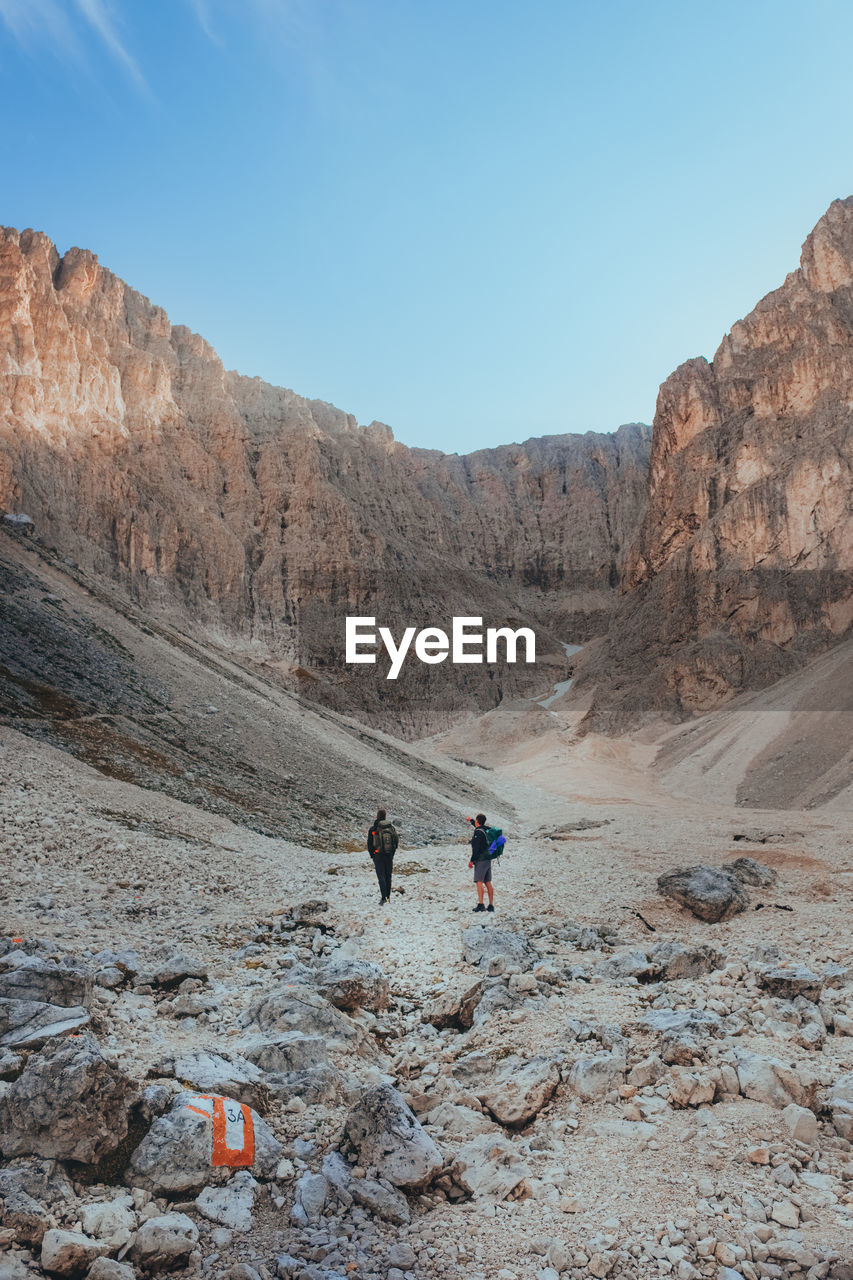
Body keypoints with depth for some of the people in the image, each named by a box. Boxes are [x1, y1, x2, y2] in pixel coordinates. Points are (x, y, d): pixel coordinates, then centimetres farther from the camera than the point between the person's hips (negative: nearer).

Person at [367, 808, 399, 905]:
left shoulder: (373, 829, -8)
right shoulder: (392, 827, 0)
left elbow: (369, 844, -4)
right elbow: (396, 841, 4)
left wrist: (372, 855, 8)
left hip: (378, 856, -3)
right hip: (389, 856, 3)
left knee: (381, 877, -2)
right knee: (388, 876, 14)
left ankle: (384, 898, -15)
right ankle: (388, 897, 20)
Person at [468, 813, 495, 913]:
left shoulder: (478, 832, -14)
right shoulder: (485, 830, 12)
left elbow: (476, 848, -19)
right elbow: (479, 827, 38)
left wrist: (471, 860, -13)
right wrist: (471, 821, 53)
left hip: (480, 860, -9)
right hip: (488, 859, 9)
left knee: (479, 882, -10)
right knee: (488, 883, 8)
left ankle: (480, 904, -17)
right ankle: (491, 905, 8)